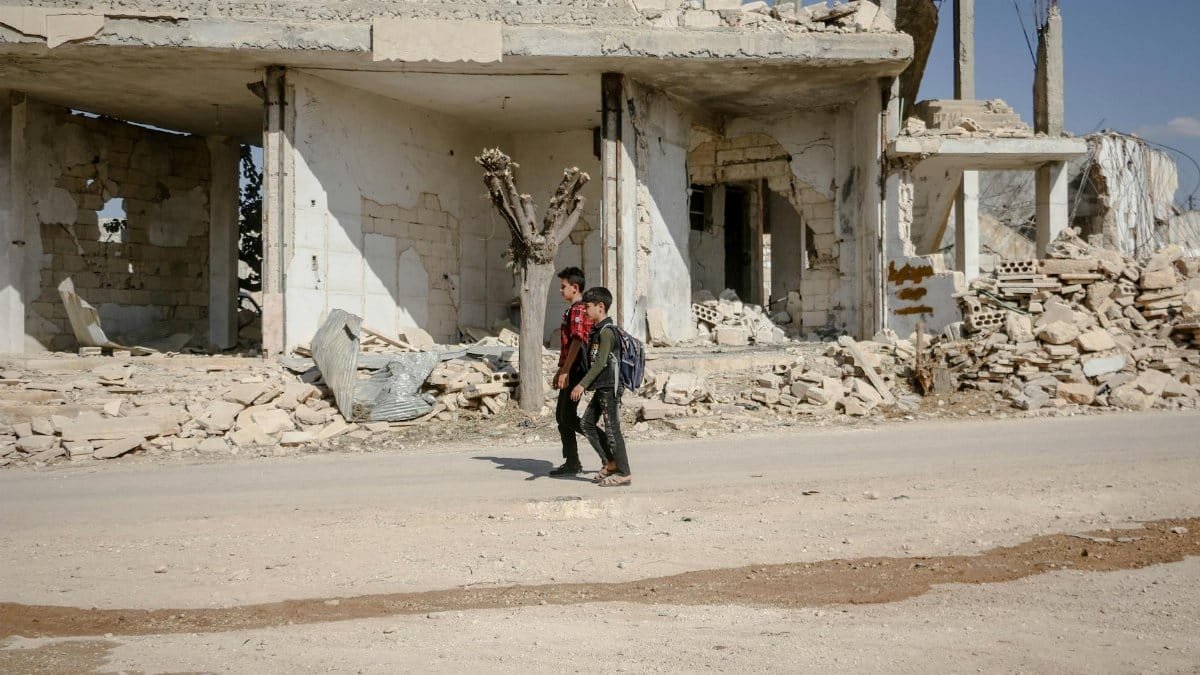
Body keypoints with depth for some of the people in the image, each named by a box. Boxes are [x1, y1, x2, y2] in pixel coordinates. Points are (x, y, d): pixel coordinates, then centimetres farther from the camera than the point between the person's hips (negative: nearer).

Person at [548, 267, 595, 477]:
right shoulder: (573, 310, 19)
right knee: (562, 415, 13)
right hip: (570, 371, 11)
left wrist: (565, 371, -25)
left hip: (575, 371, -11)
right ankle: (571, 462, 18)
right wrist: (560, 371, 25)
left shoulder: (578, 310, -15)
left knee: (568, 416, -8)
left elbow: (577, 341, -24)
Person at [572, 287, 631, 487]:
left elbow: (601, 362, -23)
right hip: (601, 388, 10)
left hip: (610, 387, -10)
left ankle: (623, 473, 1)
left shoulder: (606, 331, -15)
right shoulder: (597, 330, 15)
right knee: (587, 423, 10)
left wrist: (582, 384, -26)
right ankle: (610, 463, 16)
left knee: (612, 429, -5)